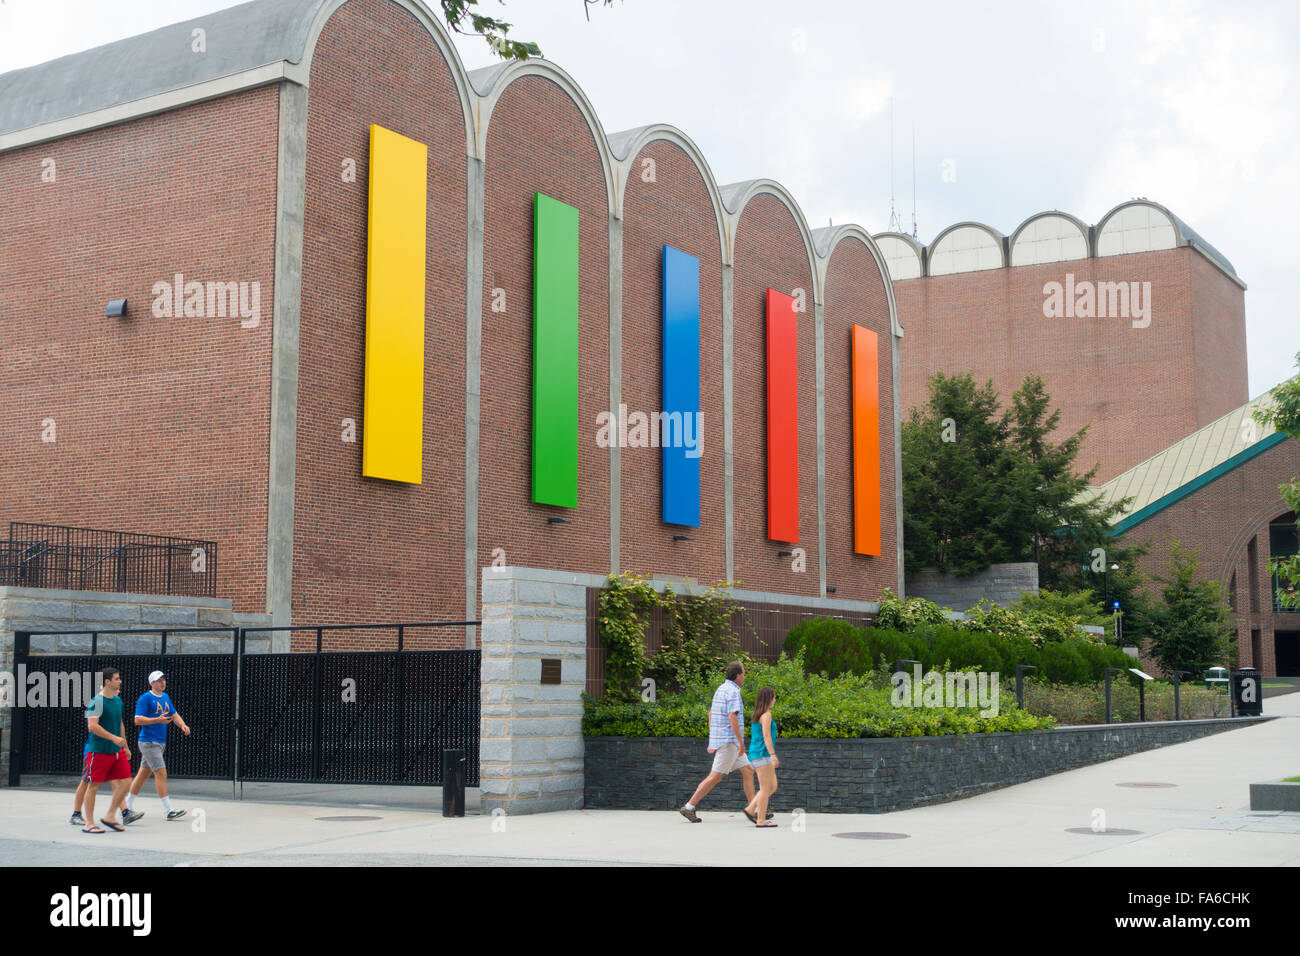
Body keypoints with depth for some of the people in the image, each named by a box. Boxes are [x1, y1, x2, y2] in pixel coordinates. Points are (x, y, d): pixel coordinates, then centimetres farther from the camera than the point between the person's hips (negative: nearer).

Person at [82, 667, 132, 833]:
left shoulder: (117, 700, 12)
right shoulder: (97, 701, -14)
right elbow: (92, 726, -21)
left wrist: (125, 747, 23)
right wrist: (114, 738, -24)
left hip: (117, 751, 8)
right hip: (99, 750, -8)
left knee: (124, 782, 2)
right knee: (94, 785, 1)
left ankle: (109, 817, 15)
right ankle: (89, 824, 9)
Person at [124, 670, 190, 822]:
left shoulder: (165, 697, 14)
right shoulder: (145, 698, -10)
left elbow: (174, 714, 20)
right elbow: (138, 720, -15)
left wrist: (183, 725, 1)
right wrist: (158, 720, -25)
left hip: (160, 742, 8)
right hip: (148, 741, -8)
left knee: (144, 774, 13)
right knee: (161, 773, -10)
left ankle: (128, 807, 23)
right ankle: (169, 811, -10)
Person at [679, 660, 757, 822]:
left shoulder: (721, 689, 16)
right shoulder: (733, 691, -14)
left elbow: (710, 714, 21)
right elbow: (732, 717, -23)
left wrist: (712, 742, 23)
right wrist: (741, 742, -20)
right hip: (728, 740, -10)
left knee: (748, 772, 10)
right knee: (715, 777, -7)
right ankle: (689, 807, -4)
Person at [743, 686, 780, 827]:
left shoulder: (758, 715, 18)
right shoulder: (766, 715, -10)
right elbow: (766, 736, -18)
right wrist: (773, 755, -21)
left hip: (755, 754, 10)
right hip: (762, 754, -10)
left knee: (773, 787, 12)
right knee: (765, 789, -7)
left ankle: (750, 809, 10)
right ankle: (761, 820, -6)